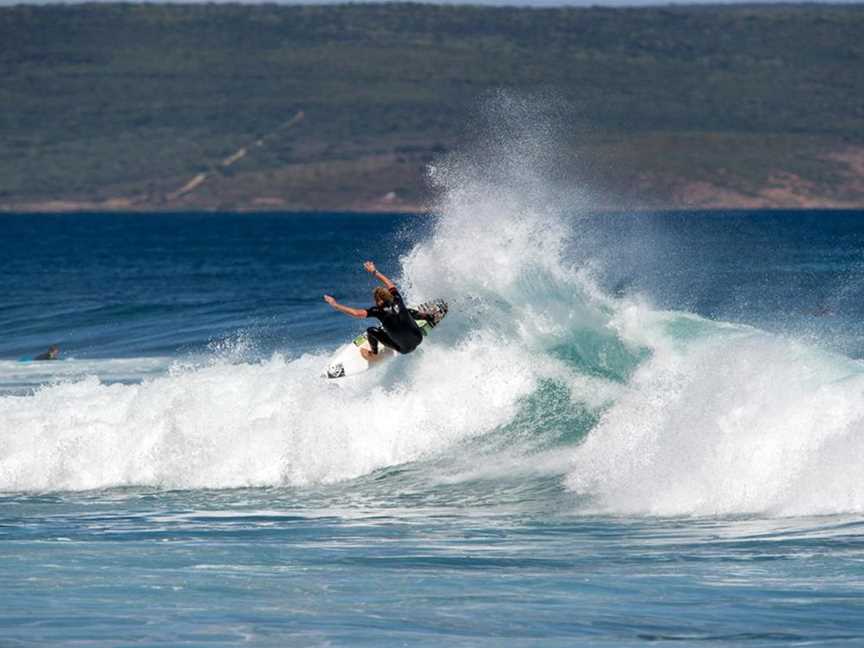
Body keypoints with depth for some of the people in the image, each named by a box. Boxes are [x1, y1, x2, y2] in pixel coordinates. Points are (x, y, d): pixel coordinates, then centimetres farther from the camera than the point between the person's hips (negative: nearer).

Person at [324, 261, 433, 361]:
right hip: (418, 340, 5)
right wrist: (374, 272, 26)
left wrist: (335, 305, -17)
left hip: (404, 348, -5)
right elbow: (390, 284, 15)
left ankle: (373, 354, 23)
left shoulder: (380, 310, -19)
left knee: (371, 331, 1)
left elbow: (357, 313, -26)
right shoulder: (397, 299, -5)